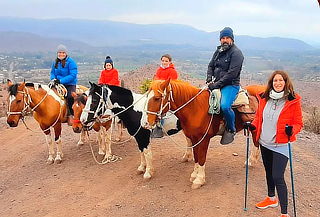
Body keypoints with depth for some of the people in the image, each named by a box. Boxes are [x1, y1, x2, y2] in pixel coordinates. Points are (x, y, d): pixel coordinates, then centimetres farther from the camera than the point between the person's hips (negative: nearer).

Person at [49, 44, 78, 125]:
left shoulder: (70, 62, -8)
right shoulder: (55, 62, 11)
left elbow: (73, 75, -16)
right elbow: (52, 73, 20)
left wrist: (61, 80, -23)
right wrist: (53, 79, -5)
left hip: (70, 84, -5)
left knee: (70, 97, -30)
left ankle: (72, 114, -7)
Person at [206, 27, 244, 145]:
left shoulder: (236, 53, -8)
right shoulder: (218, 51, 16)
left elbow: (232, 73, -17)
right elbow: (211, 66, 18)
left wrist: (217, 84, -21)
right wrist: (209, 79, -2)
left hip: (231, 85, -8)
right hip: (216, 83, 8)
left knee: (225, 106, -30)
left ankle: (231, 130, -6)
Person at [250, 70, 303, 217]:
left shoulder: (293, 101, -11)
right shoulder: (264, 98, 1)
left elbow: (298, 123, -6)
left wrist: (292, 130, -26)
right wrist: (253, 125, -4)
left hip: (280, 145, -5)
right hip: (264, 143, 5)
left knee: (278, 177, -9)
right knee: (269, 173, 22)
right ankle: (271, 199, 44)